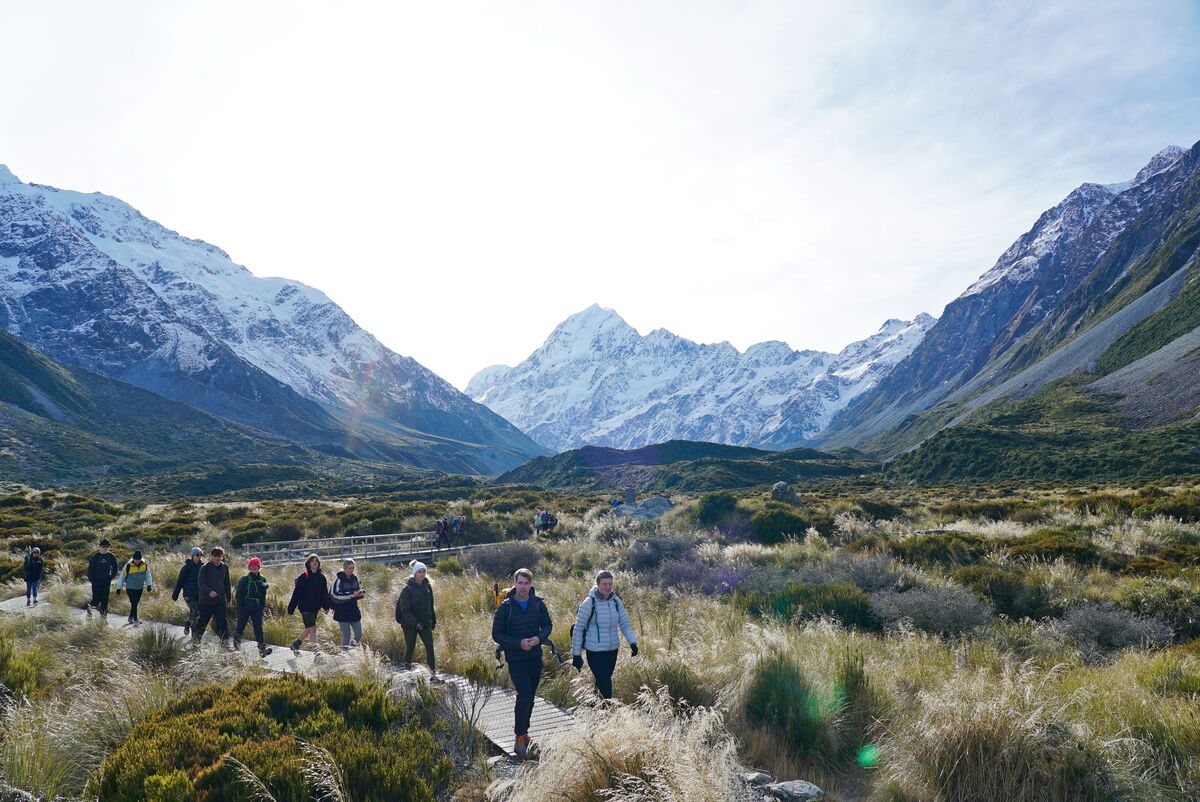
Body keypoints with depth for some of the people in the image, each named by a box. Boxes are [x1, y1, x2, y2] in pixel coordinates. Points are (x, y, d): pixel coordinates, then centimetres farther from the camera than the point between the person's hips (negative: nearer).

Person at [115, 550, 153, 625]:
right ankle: (135, 619, -1)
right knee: (134, 603, -10)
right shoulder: (128, 566, -13)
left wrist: (149, 585, -9)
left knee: (135, 603, 13)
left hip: (140, 588, 4)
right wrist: (119, 588, -4)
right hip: (130, 588, -4)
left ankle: (131, 617, 28)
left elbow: (148, 575, 3)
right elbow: (122, 577, -5)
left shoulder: (145, 565, -4)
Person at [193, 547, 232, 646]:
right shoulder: (205, 567, -6)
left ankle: (225, 641, -3)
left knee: (223, 622, -6)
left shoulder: (225, 568, 8)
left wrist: (228, 599, 15)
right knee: (202, 622, 10)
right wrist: (209, 591, -28)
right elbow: (200, 583, -11)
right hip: (206, 600, -3)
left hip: (221, 601, 3)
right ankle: (195, 639, 32)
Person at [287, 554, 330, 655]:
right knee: (312, 627, -12)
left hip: (315, 608, 5)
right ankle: (315, 648, -8)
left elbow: (325, 593, 11)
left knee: (309, 629, 13)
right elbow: (296, 593, -5)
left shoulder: (321, 577, 6)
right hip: (305, 607, -5)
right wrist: (290, 609, -5)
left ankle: (295, 644, 32)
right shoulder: (303, 577, -7)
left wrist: (326, 606, 5)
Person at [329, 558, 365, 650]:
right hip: (342, 613, -5)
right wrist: (352, 595, -22)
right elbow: (335, 596, -17)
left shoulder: (355, 579, 5)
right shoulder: (339, 580, -11)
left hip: (354, 611, 5)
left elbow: (360, 592, 12)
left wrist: (359, 593, -13)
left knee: (359, 635, 5)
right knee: (346, 636, -1)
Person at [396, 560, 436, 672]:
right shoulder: (407, 588, -13)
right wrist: (415, 623, -22)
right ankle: (407, 668, 32)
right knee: (410, 648, 9)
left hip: (425, 623, 4)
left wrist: (433, 620, 14)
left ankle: (433, 670, 0)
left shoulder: (427, 586, 3)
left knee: (430, 647, -6)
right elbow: (405, 609, -16)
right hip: (410, 624, -4)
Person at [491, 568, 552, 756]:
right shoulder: (506, 607, -11)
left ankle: (523, 730, 32)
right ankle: (520, 736, -2)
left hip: (535, 657, 4)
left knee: (530, 696, 13)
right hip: (515, 659, -4)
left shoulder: (538, 603, -1)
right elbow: (497, 635, -8)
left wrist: (539, 638, -13)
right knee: (524, 694, -16)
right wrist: (519, 643, -19)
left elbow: (547, 624, 8)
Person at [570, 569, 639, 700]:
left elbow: (625, 624, 4)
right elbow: (578, 629, -8)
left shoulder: (616, 601, 0)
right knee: (605, 687, -8)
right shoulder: (589, 603, -14)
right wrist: (576, 654, -7)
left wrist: (633, 642, -13)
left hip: (613, 650, 5)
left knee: (601, 682, 18)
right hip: (595, 652, -5)